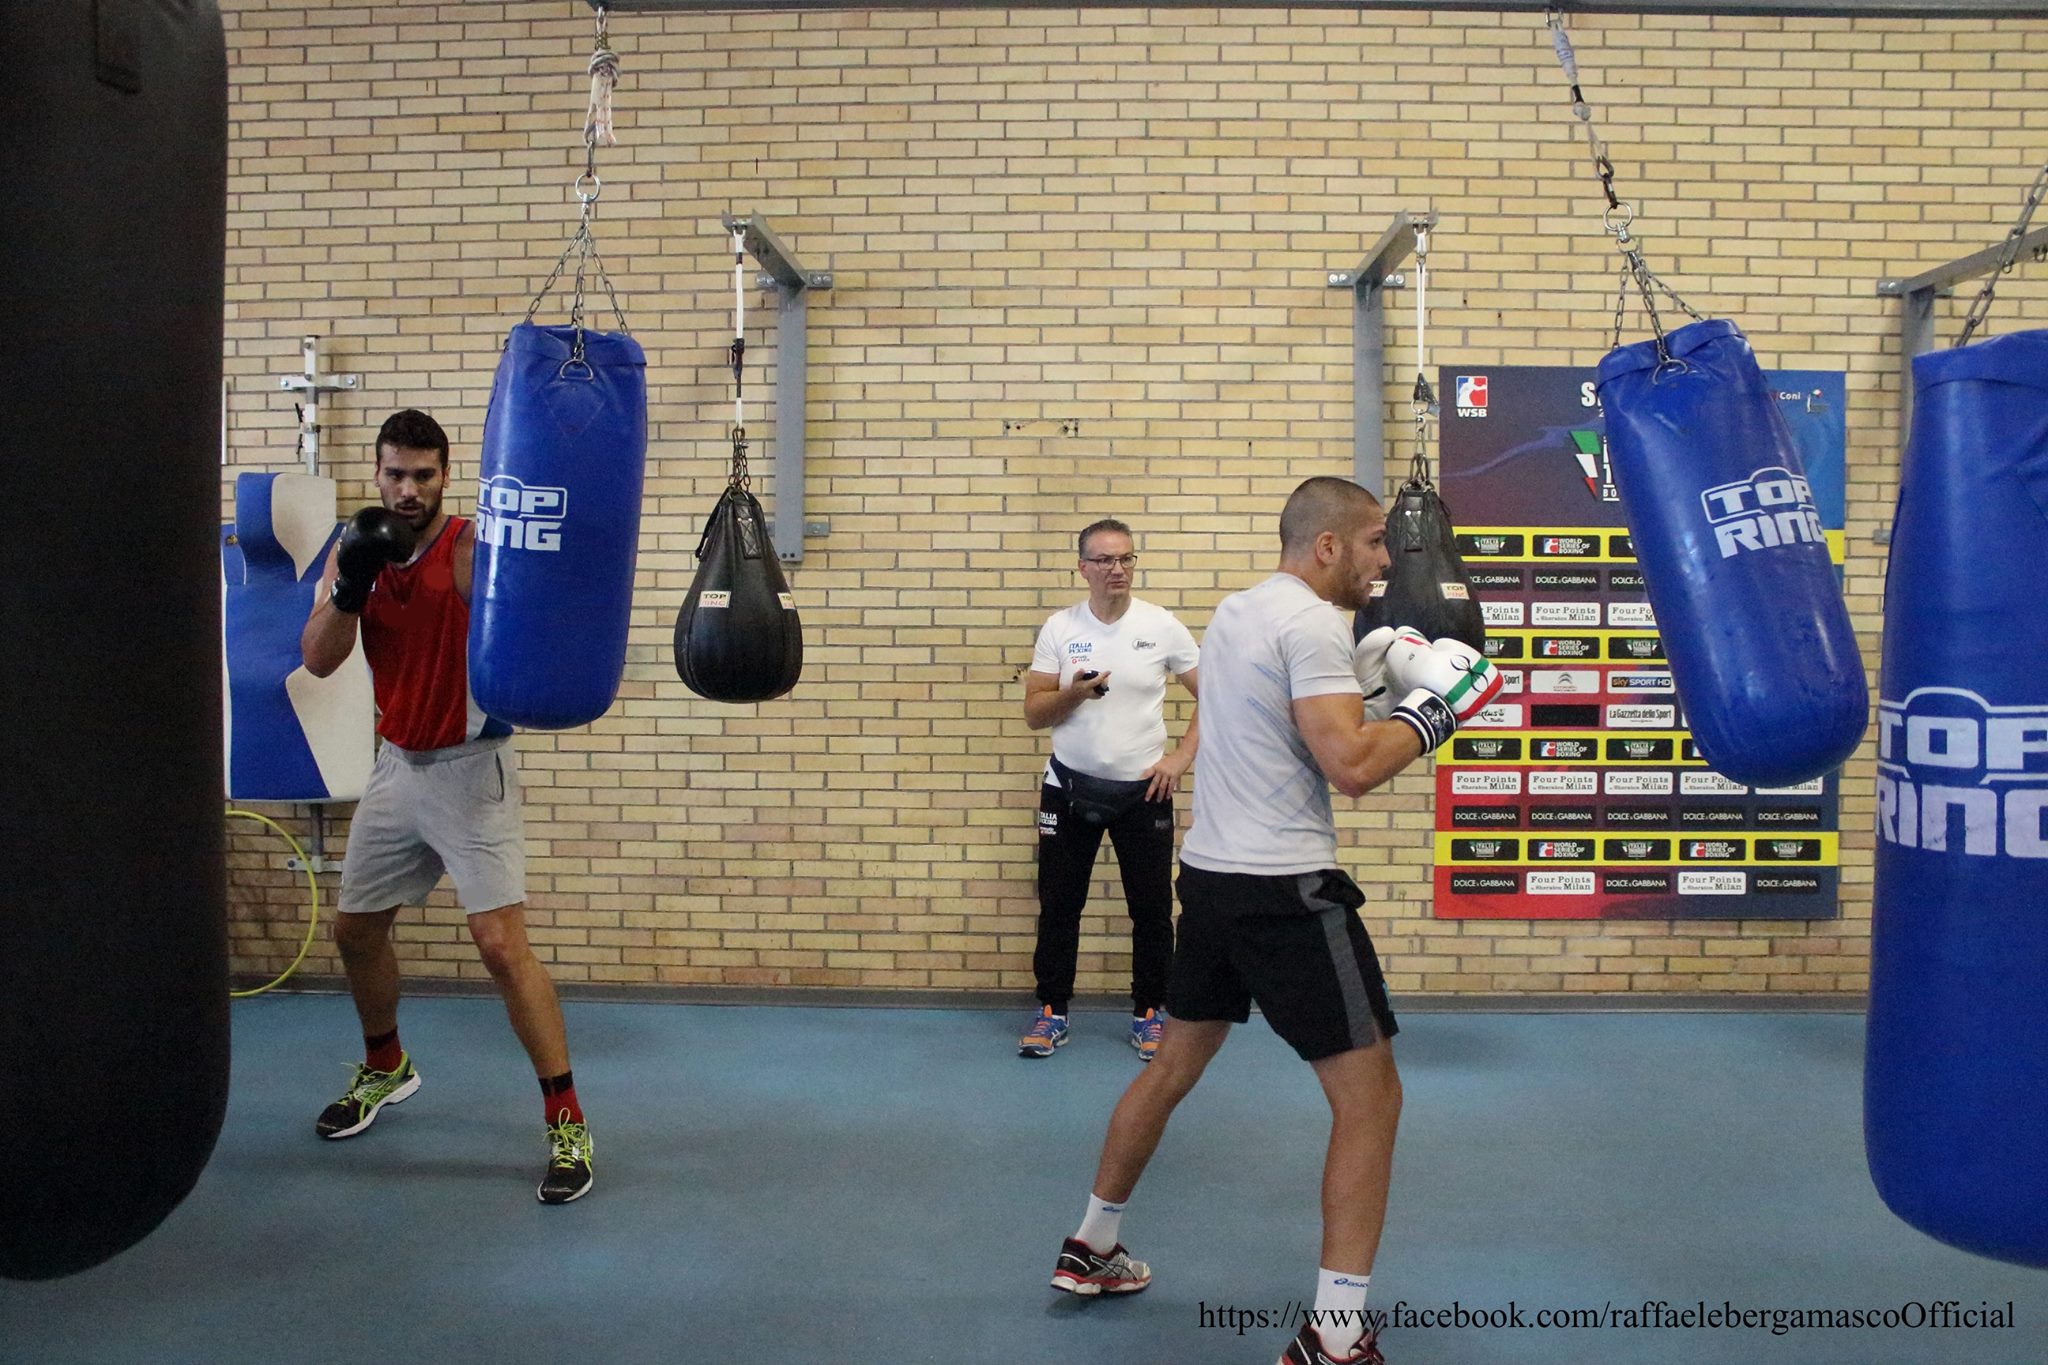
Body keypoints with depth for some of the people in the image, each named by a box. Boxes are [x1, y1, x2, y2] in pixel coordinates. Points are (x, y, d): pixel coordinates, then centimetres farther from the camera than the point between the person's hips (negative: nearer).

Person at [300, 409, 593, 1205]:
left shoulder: (472, 546, -13)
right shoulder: (354, 549, 4)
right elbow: (318, 661, -5)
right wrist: (350, 584, -20)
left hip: (470, 767, -6)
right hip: (397, 766, 6)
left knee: (501, 944, -14)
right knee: (355, 930, 18)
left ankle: (566, 1122, -5)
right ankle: (386, 1069, 44)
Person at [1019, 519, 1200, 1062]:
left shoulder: (1162, 626, -4)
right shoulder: (1059, 628, -2)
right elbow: (1033, 713, -1)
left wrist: (1181, 757, -5)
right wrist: (1072, 693, -21)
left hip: (1143, 789, 0)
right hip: (1070, 787, 1)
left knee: (1152, 907, 6)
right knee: (1059, 905, 7)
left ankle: (1149, 1015, 21)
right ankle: (1051, 1013, 21)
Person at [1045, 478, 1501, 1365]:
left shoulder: (1236, 612, 14)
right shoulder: (1312, 622, -14)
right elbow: (1351, 766, -23)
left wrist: (1370, 688, 16)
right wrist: (1435, 708, -8)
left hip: (1210, 875, 9)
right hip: (1284, 891, -9)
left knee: (1175, 1065, 22)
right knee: (1369, 1096, 0)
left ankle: (1092, 1248, 35)